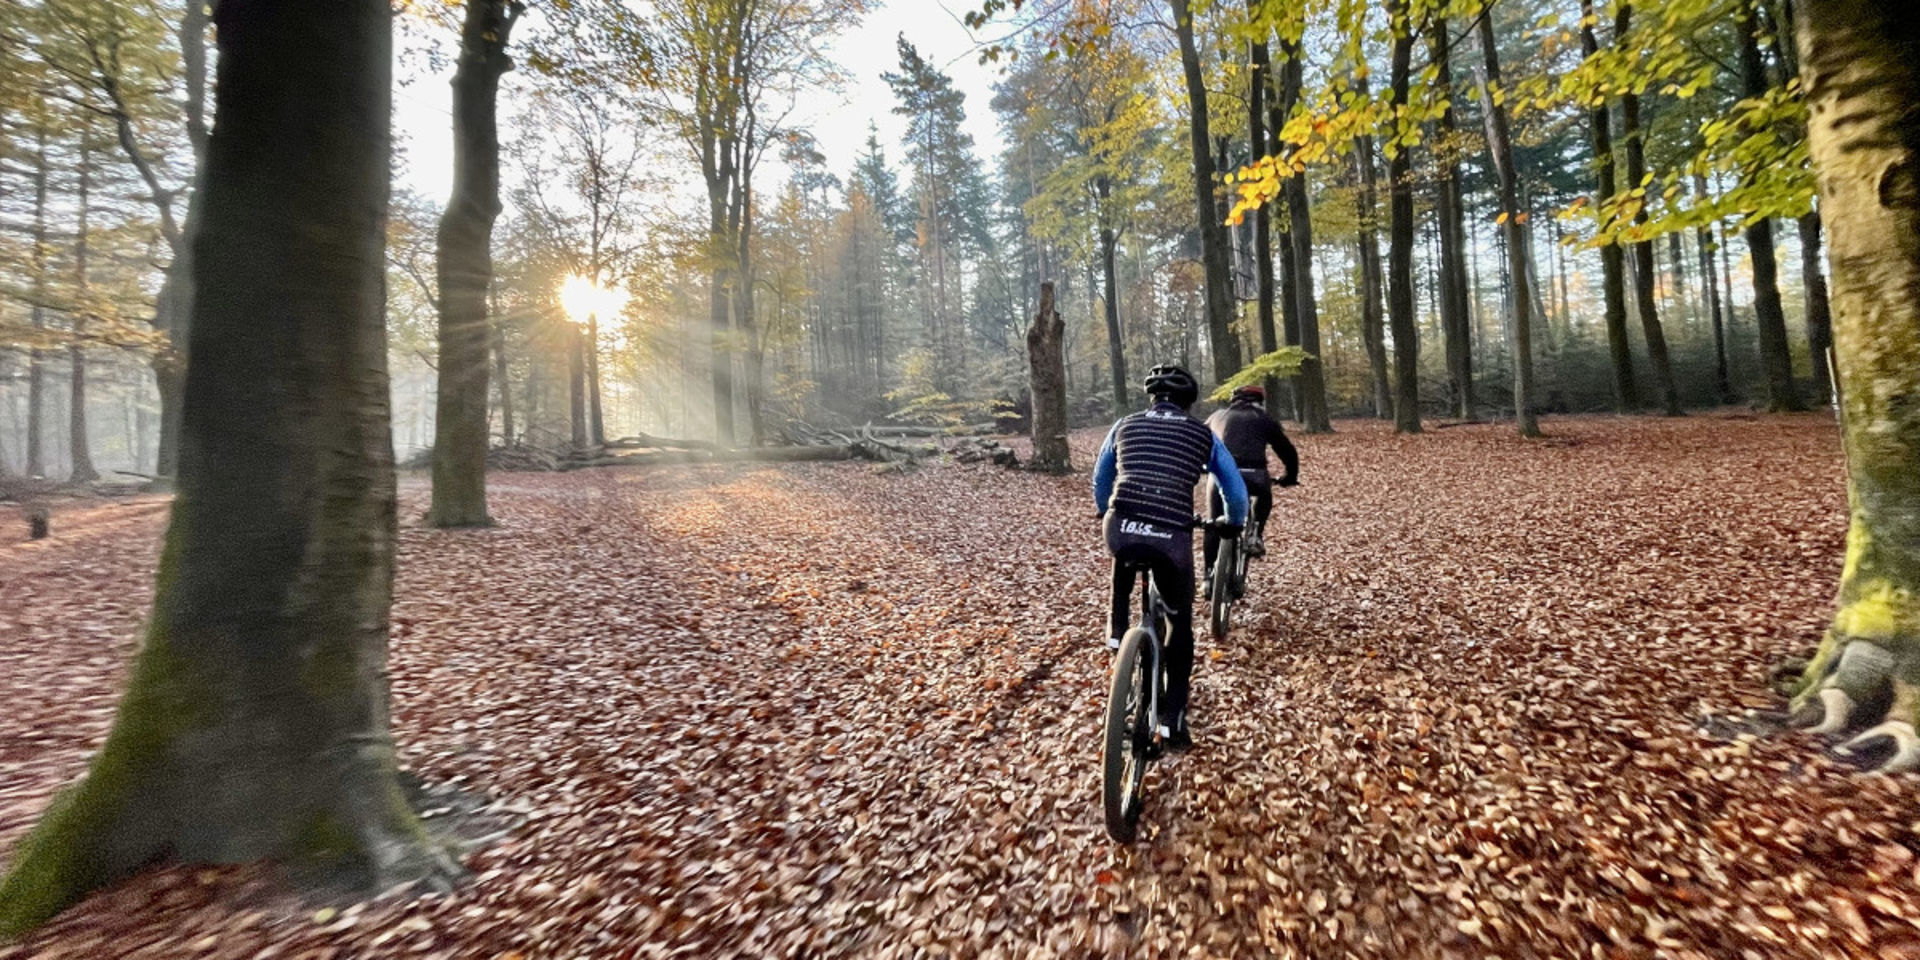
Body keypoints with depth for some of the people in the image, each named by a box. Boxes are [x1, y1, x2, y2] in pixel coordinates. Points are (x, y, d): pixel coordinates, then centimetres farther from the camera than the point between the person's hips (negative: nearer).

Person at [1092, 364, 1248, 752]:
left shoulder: (1125, 425, 20)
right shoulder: (1203, 434, 17)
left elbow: (1100, 481, 32)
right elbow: (1236, 490, 23)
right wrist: (1233, 524, 44)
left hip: (1120, 529, 1)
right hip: (1172, 538, -1)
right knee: (1181, 624, 22)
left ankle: (1117, 629, 34)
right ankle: (1173, 721, 21)